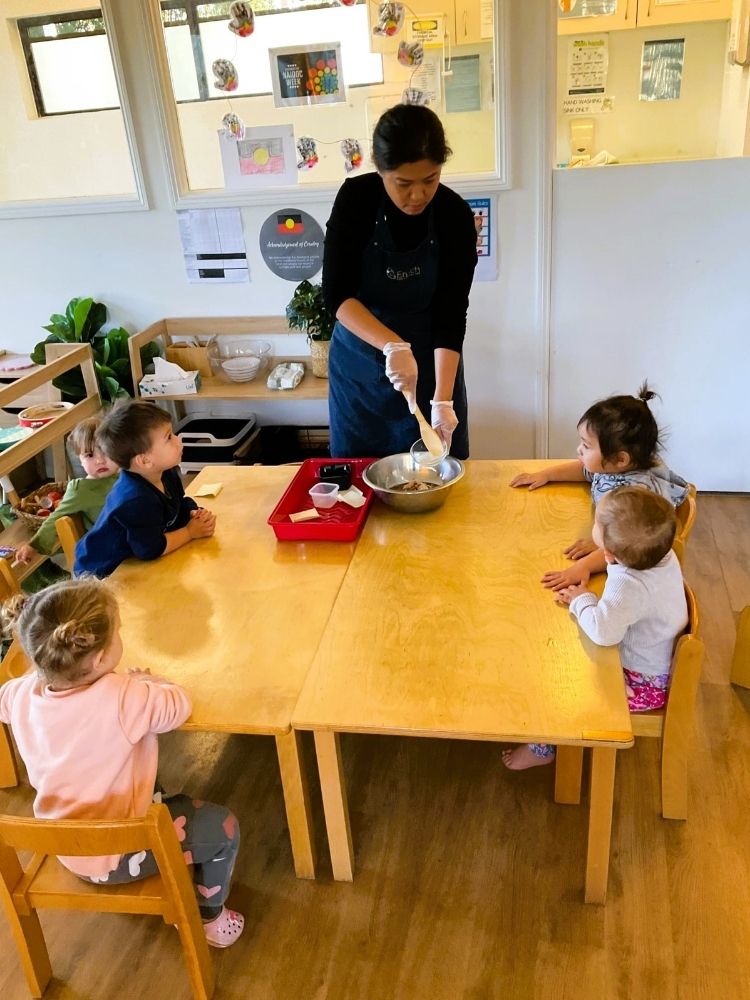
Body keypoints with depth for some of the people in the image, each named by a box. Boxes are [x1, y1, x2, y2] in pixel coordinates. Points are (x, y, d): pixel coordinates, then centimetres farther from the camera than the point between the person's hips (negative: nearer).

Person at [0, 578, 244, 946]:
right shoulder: (124, 699, -33)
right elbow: (179, 705, -16)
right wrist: (148, 682, 3)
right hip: (116, 856, -7)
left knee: (153, 790, 31)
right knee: (222, 828, 6)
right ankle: (208, 918, 27)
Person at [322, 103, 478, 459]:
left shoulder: (455, 216, -16)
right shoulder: (356, 199, -16)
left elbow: (451, 317, -17)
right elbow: (336, 294, -21)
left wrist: (443, 400, -26)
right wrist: (394, 345, -36)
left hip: (430, 362, 0)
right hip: (359, 362, 1)